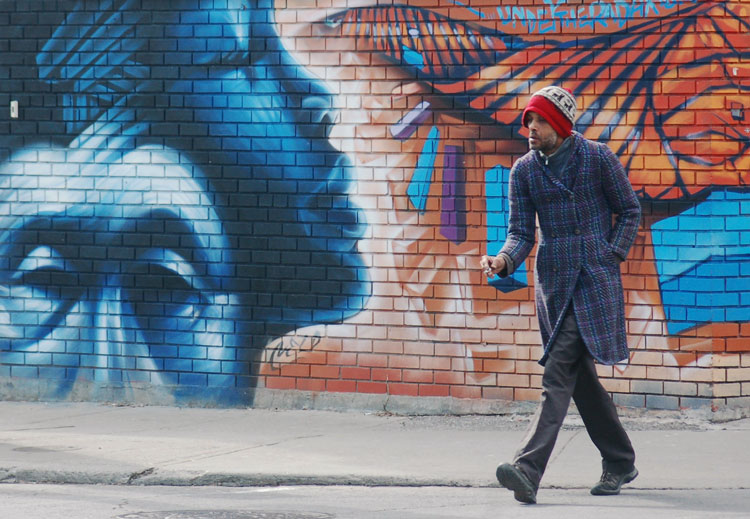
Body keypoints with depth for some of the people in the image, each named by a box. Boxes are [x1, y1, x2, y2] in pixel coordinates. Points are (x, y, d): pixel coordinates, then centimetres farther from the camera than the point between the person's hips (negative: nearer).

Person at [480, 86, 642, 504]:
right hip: (552, 281, 5)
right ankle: (621, 464, 27)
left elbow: (630, 210, 5)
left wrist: (611, 258, -4)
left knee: (558, 373, -17)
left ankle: (529, 470, -26)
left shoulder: (598, 158, -5)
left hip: (595, 280, -5)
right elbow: (522, 231, 4)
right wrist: (504, 260, -16)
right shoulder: (524, 170, 6)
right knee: (580, 377, 11)